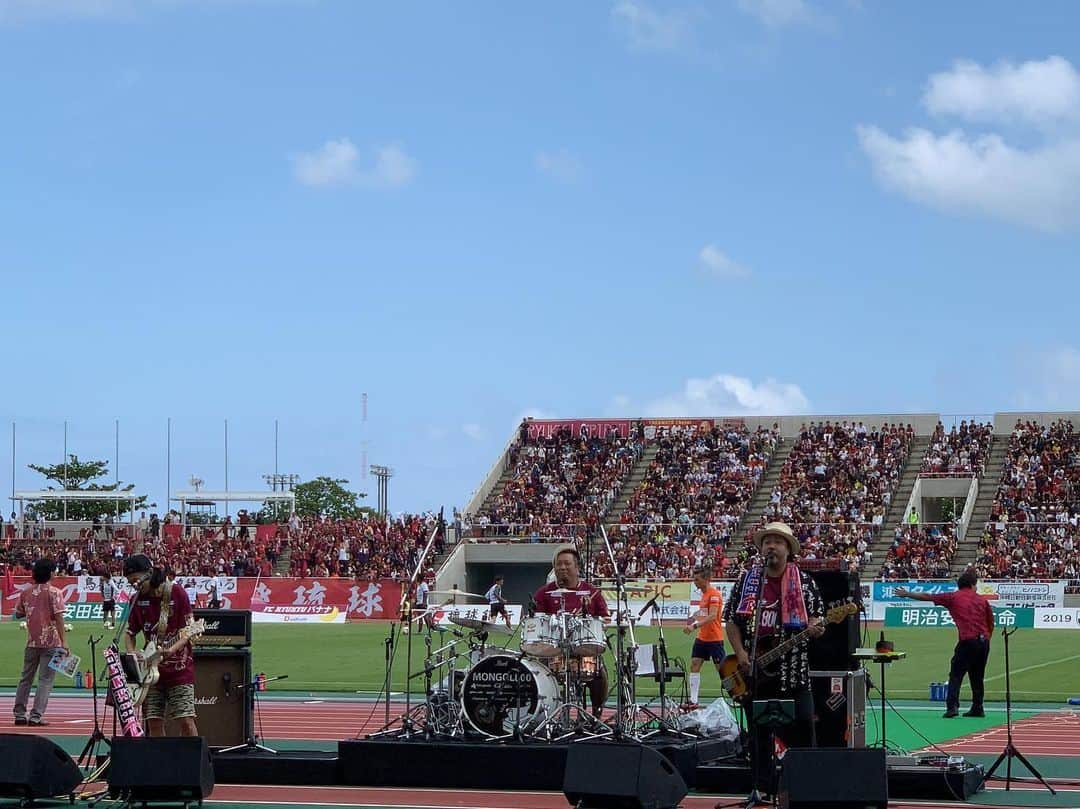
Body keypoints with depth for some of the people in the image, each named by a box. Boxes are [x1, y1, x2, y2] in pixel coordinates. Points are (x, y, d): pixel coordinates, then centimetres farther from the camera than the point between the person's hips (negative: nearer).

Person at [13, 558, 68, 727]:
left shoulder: (26, 593, 7)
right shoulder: (54, 592, -8)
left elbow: (18, 614, 16)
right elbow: (58, 617, -16)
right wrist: (64, 641, -17)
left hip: (32, 642, 5)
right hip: (51, 642, -5)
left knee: (26, 678, 14)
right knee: (45, 680, -2)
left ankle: (19, 714, 14)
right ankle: (36, 716, -9)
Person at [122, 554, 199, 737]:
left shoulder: (176, 593, -7)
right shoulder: (138, 599, 6)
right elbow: (129, 633, 16)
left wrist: (171, 650, -25)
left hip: (179, 668, -5)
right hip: (151, 669, 5)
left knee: (186, 721, -12)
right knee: (154, 723, 2)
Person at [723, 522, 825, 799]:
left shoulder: (803, 582, 3)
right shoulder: (746, 579, 6)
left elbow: (818, 618, 7)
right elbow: (731, 620, 6)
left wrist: (815, 628, -17)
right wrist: (740, 654, -6)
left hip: (793, 670, -2)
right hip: (754, 670, 2)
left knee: (802, 731, -4)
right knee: (759, 732, 7)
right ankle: (765, 788, 16)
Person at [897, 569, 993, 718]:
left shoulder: (953, 597, 6)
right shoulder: (982, 600, 14)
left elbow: (926, 597, 11)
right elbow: (991, 623, 16)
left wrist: (907, 594, 23)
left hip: (967, 641, -4)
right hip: (983, 641, 4)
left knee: (955, 675, 0)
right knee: (977, 677, 16)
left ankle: (952, 706, -13)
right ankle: (977, 709, 18)